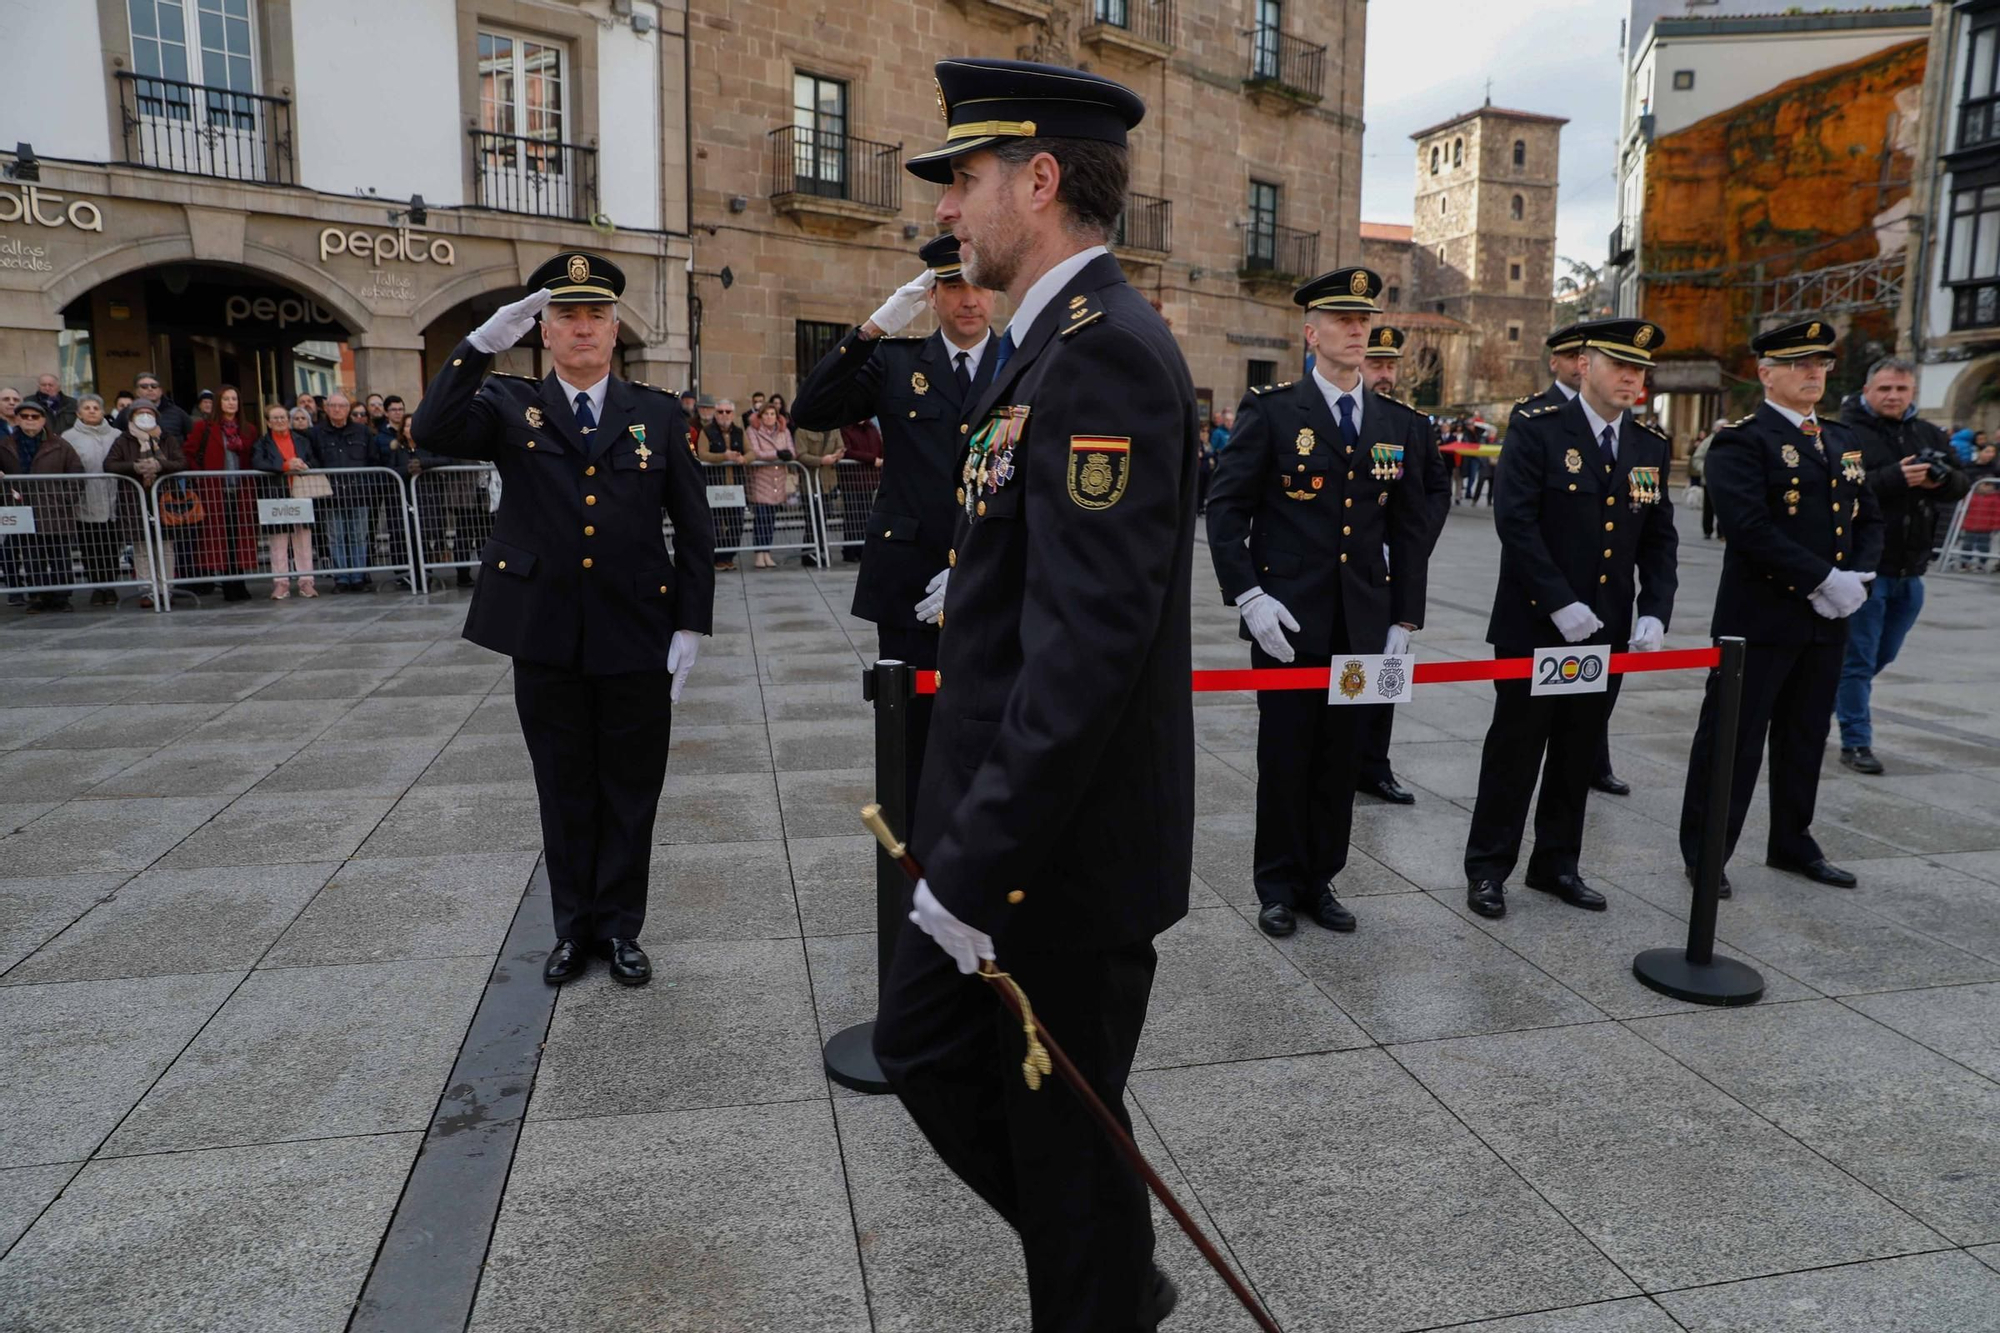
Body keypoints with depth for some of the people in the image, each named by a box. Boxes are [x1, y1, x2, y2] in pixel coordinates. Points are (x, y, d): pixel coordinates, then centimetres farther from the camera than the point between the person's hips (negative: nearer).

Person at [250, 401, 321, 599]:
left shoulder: (302, 440, 15)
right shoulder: (262, 442, 6)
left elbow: (315, 462, 10)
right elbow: (257, 463, -11)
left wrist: (304, 466, -12)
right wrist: (285, 466, -21)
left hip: (302, 495, 2)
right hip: (277, 495, -2)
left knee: (304, 539, 3)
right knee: (279, 540, -1)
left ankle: (306, 581, 7)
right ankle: (281, 583, 2)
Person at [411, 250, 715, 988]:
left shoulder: (658, 414, 4)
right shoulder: (510, 406, 5)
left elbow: (694, 531, 3)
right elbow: (432, 432, -16)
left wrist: (691, 625, -3)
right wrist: (482, 342, -23)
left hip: (636, 636, 0)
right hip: (545, 637, 0)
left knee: (630, 790, 9)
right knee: (565, 789, 12)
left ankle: (621, 926, 25)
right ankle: (574, 926, 28)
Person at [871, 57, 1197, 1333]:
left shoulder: (1106, 351, -20)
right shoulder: (1055, 344, 12)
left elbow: (1091, 641, -28)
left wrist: (983, 863, -24)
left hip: (1069, 851, -10)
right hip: (1006, 823, 10)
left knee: (1061, 1124, 10)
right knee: (921, 1046, 21)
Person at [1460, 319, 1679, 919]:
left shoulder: (1652, 445, 9)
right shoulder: (1537, 427, -8)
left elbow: (1659, 538, 10)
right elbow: (1514, 520, -16)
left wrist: (1656, 612, -5)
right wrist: (1561, 604, -20)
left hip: (1608, 630, 5)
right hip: (1533, 626, -5)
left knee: (1579, 753, 13)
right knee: (1516, 749, 3)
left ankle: (1557, 863, 26)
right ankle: (1488, 867, 15)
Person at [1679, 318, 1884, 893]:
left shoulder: (1840, 440, 16)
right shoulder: (1742, 440, -8)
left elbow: (1868, 517, 16)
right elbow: (1750, 527, -20)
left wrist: (1858, 577, -2)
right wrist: (1823, 580, -19)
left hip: (1827, 622, 7)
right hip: (1760, 618, -7)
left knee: (1805, 738, 16)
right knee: (1732, 738, 0)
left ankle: (1792, 842, 30)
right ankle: (1705, 852, 11)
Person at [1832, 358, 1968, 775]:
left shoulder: (1929, 435, 12)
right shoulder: (1847, 434, -10)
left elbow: (1962, 484, 13)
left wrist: (1941, 479, -9)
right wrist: (1895, 478, -28)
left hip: (1910, 569, 7)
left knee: (1882, 655, 18)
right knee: (1858, 658, 1)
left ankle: (1827, 702, 37)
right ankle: (1855, 742, 9)